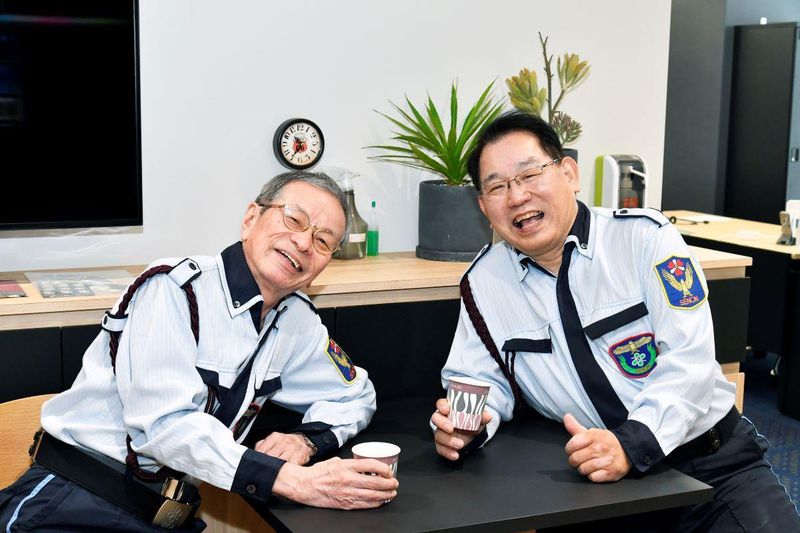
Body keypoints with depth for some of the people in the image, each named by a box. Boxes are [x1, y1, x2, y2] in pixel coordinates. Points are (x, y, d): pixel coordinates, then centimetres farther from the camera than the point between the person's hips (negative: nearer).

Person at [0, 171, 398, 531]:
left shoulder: (298, 321, 7)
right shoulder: (175, 288, -14)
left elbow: (356, 393, 19)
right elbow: (166, 423, -23)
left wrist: (306, 439, -3)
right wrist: (293, 480, -30)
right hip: (74, 501, -6)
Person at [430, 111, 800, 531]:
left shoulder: (644, 237, -8)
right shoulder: (484, 283, 1)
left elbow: (688, 361, -15)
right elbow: (484, 380, 9)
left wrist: (631, 445, -30)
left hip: (713, 464, -1)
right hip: (592, 481, 2)